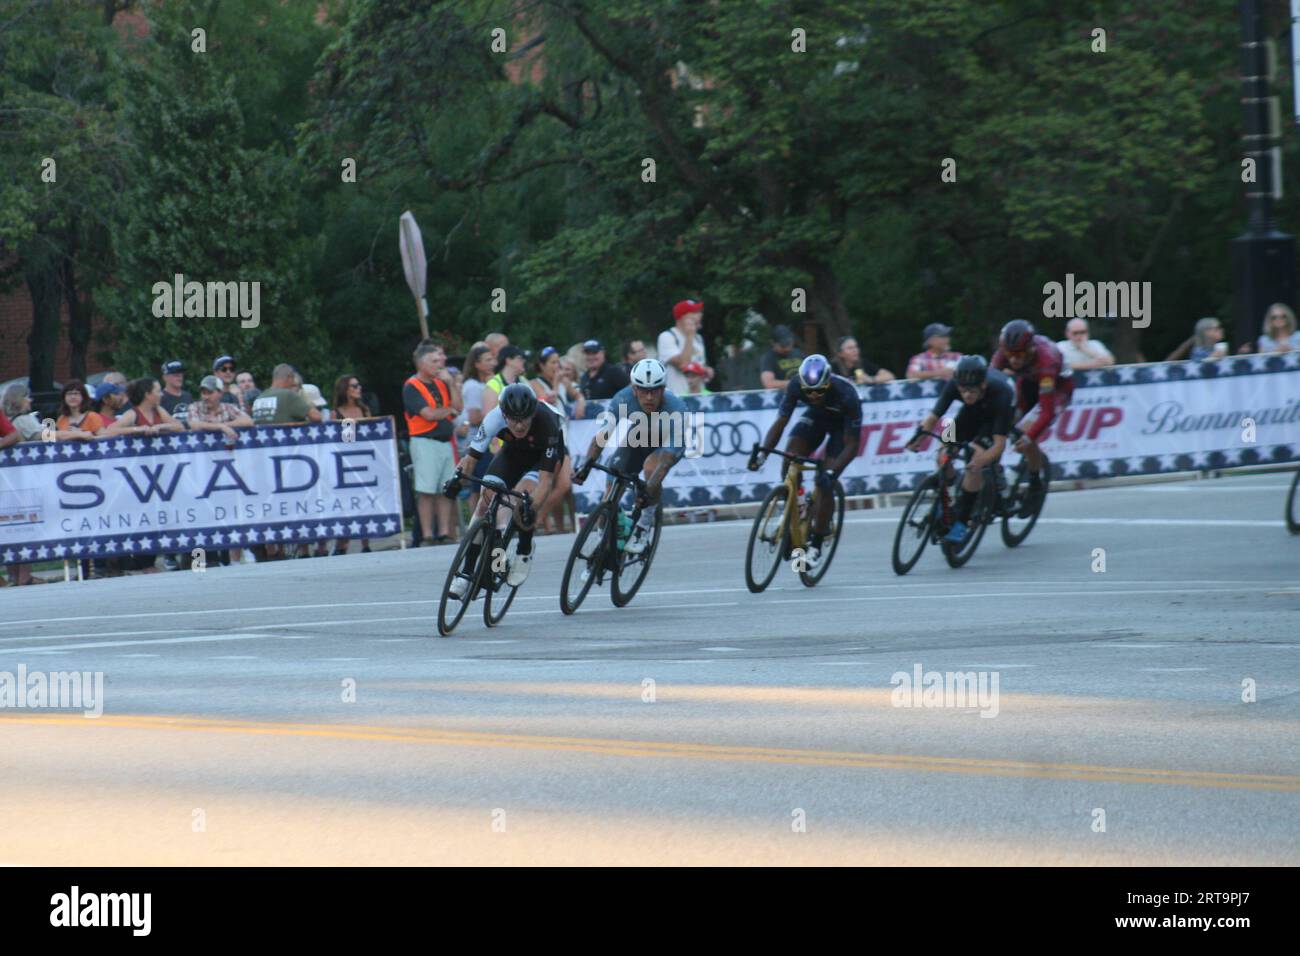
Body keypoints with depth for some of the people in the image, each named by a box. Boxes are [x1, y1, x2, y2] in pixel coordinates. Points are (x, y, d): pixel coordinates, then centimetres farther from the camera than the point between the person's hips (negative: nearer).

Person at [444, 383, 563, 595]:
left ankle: (525, 550, -1)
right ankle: (467, 572, -5)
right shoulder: (494, 419, -33)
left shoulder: (546, 423, -40)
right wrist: (458, 478, -45)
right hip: (513, 451, 3)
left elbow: (545, 479, -42)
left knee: (522, 495, -29)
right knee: (487, 496, -13)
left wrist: (531, 507, -57)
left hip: (545, 453, -3)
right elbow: (472, 456, -26)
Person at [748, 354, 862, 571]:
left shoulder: (845, 394, -38)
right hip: (817, 416, 3)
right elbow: (780, 422, -24)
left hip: (843, 423, -3)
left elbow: (851, 444, -33)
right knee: (789, 459, -23)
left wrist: (831, 472, -46)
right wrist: (763, 453, -40)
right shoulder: (796, 386, -30)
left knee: (825, 483, -16)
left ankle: (816, 546, -3)